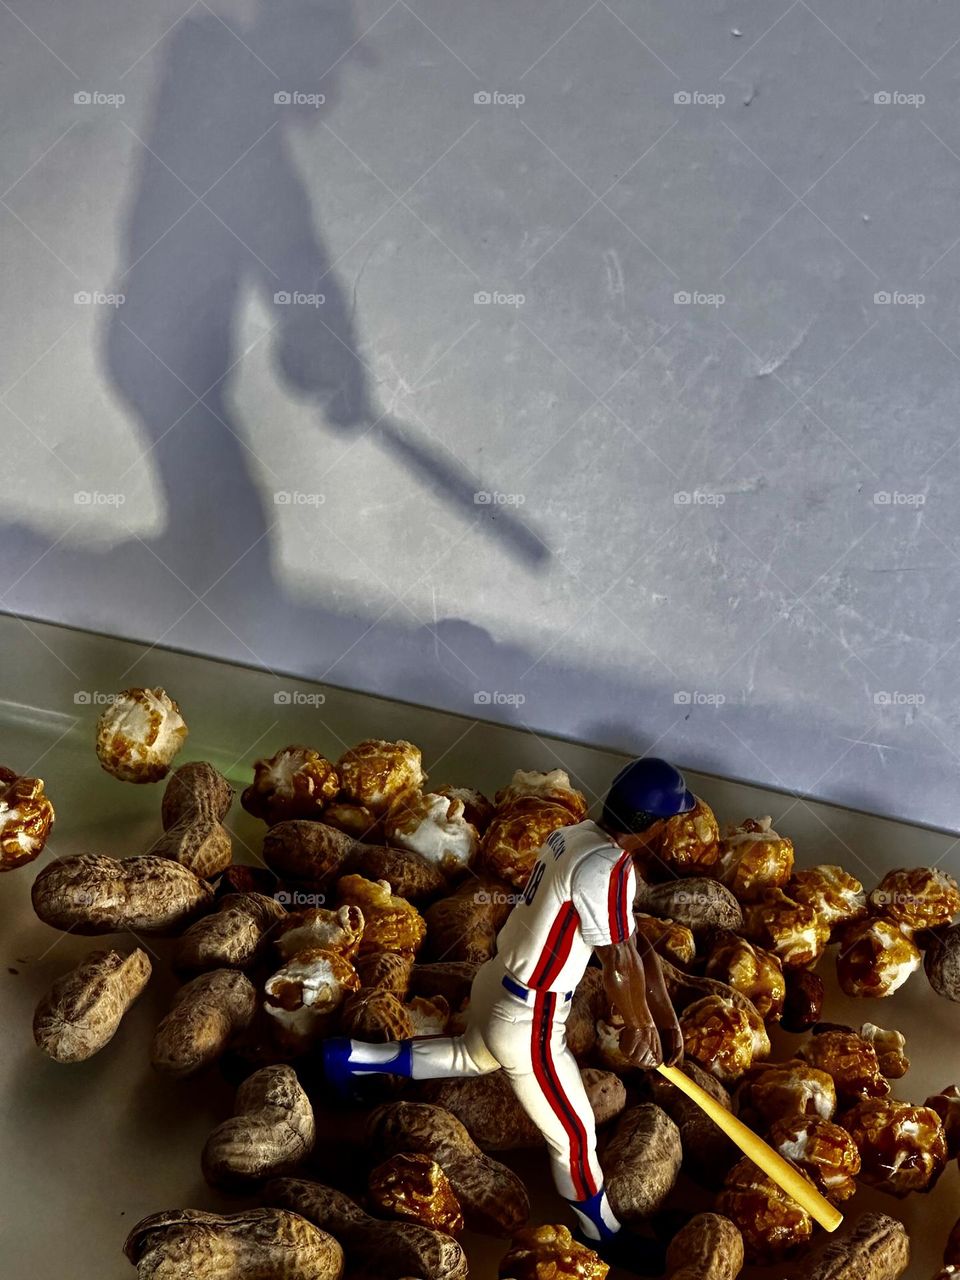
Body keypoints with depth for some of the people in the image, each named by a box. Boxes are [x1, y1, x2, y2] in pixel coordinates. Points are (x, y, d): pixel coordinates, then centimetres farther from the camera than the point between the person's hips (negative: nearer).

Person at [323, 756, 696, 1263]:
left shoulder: (573, 836, 1)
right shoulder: (607, 867, -29)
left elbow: (637, 942, 5)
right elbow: (620, 964, -20)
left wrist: (665, 1018, 9)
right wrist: (639, 1028, -1)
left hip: (494, 983, 9)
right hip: (528, 1023, -9)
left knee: (473, 1056, 38)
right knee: (574, 1136, 12)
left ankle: (351, 1056, 43)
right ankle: (602, 1236, 35)